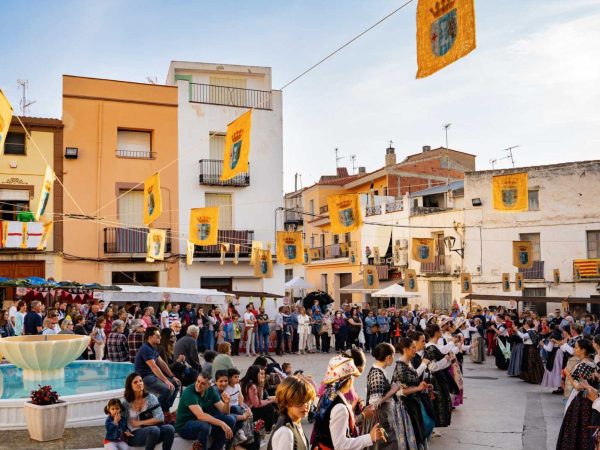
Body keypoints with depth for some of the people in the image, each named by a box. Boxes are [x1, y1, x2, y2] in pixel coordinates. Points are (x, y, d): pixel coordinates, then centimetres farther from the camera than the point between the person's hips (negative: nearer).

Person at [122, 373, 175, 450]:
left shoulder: (151, 397, 1)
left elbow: (160, 418, -7)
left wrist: (140, 422, -8)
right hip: (134, 435, -2)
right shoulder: (126, 403, 3)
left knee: (169, 428, -31)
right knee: (154, 429, -36)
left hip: (152, 431, 2)